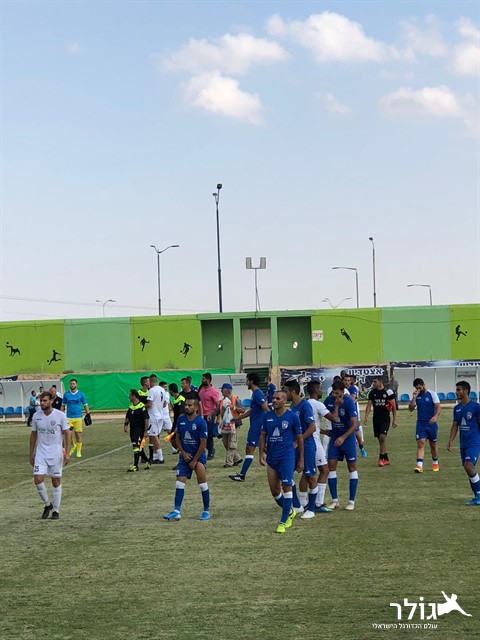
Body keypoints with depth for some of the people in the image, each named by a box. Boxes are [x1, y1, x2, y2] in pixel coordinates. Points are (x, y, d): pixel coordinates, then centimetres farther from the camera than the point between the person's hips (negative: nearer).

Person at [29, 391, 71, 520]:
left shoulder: (60, 415, -9)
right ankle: (47, 505, 13)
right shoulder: (36, 416, 1)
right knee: (38, 480, -10)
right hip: (40, 453, 2)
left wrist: (67, 453, -12)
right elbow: (33, 435, 10)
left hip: (56, 453, -2)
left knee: (56, 481, 4)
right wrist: (31, 454, 10)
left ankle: (56, 510, 16)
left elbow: (67, 433, -5)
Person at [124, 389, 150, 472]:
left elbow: (146, 419, -14)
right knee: (138, 447, 15)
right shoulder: (131, 407, 12)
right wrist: (126, 425, 3)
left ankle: (135, 466, -13)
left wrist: (146, 431, -17)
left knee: (136, 446, -14)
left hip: (139, 429, -9)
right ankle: (147, 461, 33)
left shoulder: (142, 407, -12)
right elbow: (127, 418, 21)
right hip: (132, 429, 9)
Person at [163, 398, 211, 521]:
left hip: (198, 455, -5)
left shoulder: (201, 422, -13)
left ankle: (206, 511, 5)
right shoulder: (181, 420, 2)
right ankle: (177, 511, -2)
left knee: (202, 483, -7)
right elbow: (177, 438, 10)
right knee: (179, 482, -2)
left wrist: (194, 461, -12)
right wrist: (183, 453, -3)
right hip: (185, 455, 5)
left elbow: (203, 443, -13)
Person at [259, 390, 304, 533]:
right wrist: (261, 454, 4)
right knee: (274, 491, 8)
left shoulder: (292, 417, -4)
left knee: (287, 487, -14)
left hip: (287, 457, -5)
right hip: (271, 458, 5)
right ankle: (290, 512, 32)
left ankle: (283, 522, -10)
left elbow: (299, 438, 2)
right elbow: (263, 436, 13)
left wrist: (301, 460, 3)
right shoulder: (267, 416, 6)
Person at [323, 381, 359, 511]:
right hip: (334, 437, 5)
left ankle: (352, 501, 7)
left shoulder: (349, 402, -20)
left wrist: (343, 437, -31)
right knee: (331, 466, -2)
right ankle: (334, 500, 5)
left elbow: (354, 424, -23)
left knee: (352, 467, 1)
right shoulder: (329, 400, -5)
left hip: (348, 437, -4)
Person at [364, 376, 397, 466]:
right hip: (376, 418, 5)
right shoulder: (372, 393, 6)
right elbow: (369, 405, 5)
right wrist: (366, 417, -8)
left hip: (385, 419, -5)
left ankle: (381, 458, -11)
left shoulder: (388, 392, -6)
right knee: (380, 439, 7)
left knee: (382, 437, -17)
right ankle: (386, 459, 17)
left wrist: (394, 419, -5)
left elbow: (393, 406, -3)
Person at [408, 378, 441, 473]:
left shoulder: (432, 394, -5)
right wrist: (414, 398, -13)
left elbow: (438, 407, -14)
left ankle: (435, 463, 32)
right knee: (420, 443, -13)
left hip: (432, 424, -2)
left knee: (433, 445, 11)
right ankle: (419, 466, -21)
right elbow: (410, 409, 0)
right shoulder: (416, 396, 4)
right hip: (421, 424, 2)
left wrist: (435, 416, -32)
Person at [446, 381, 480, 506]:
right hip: (463, 444, 7)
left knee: (469, 466, -21)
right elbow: (455, 426, 14)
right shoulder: (457, 408, 11)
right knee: (469, 469, 7)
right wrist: (450, 441, 4)